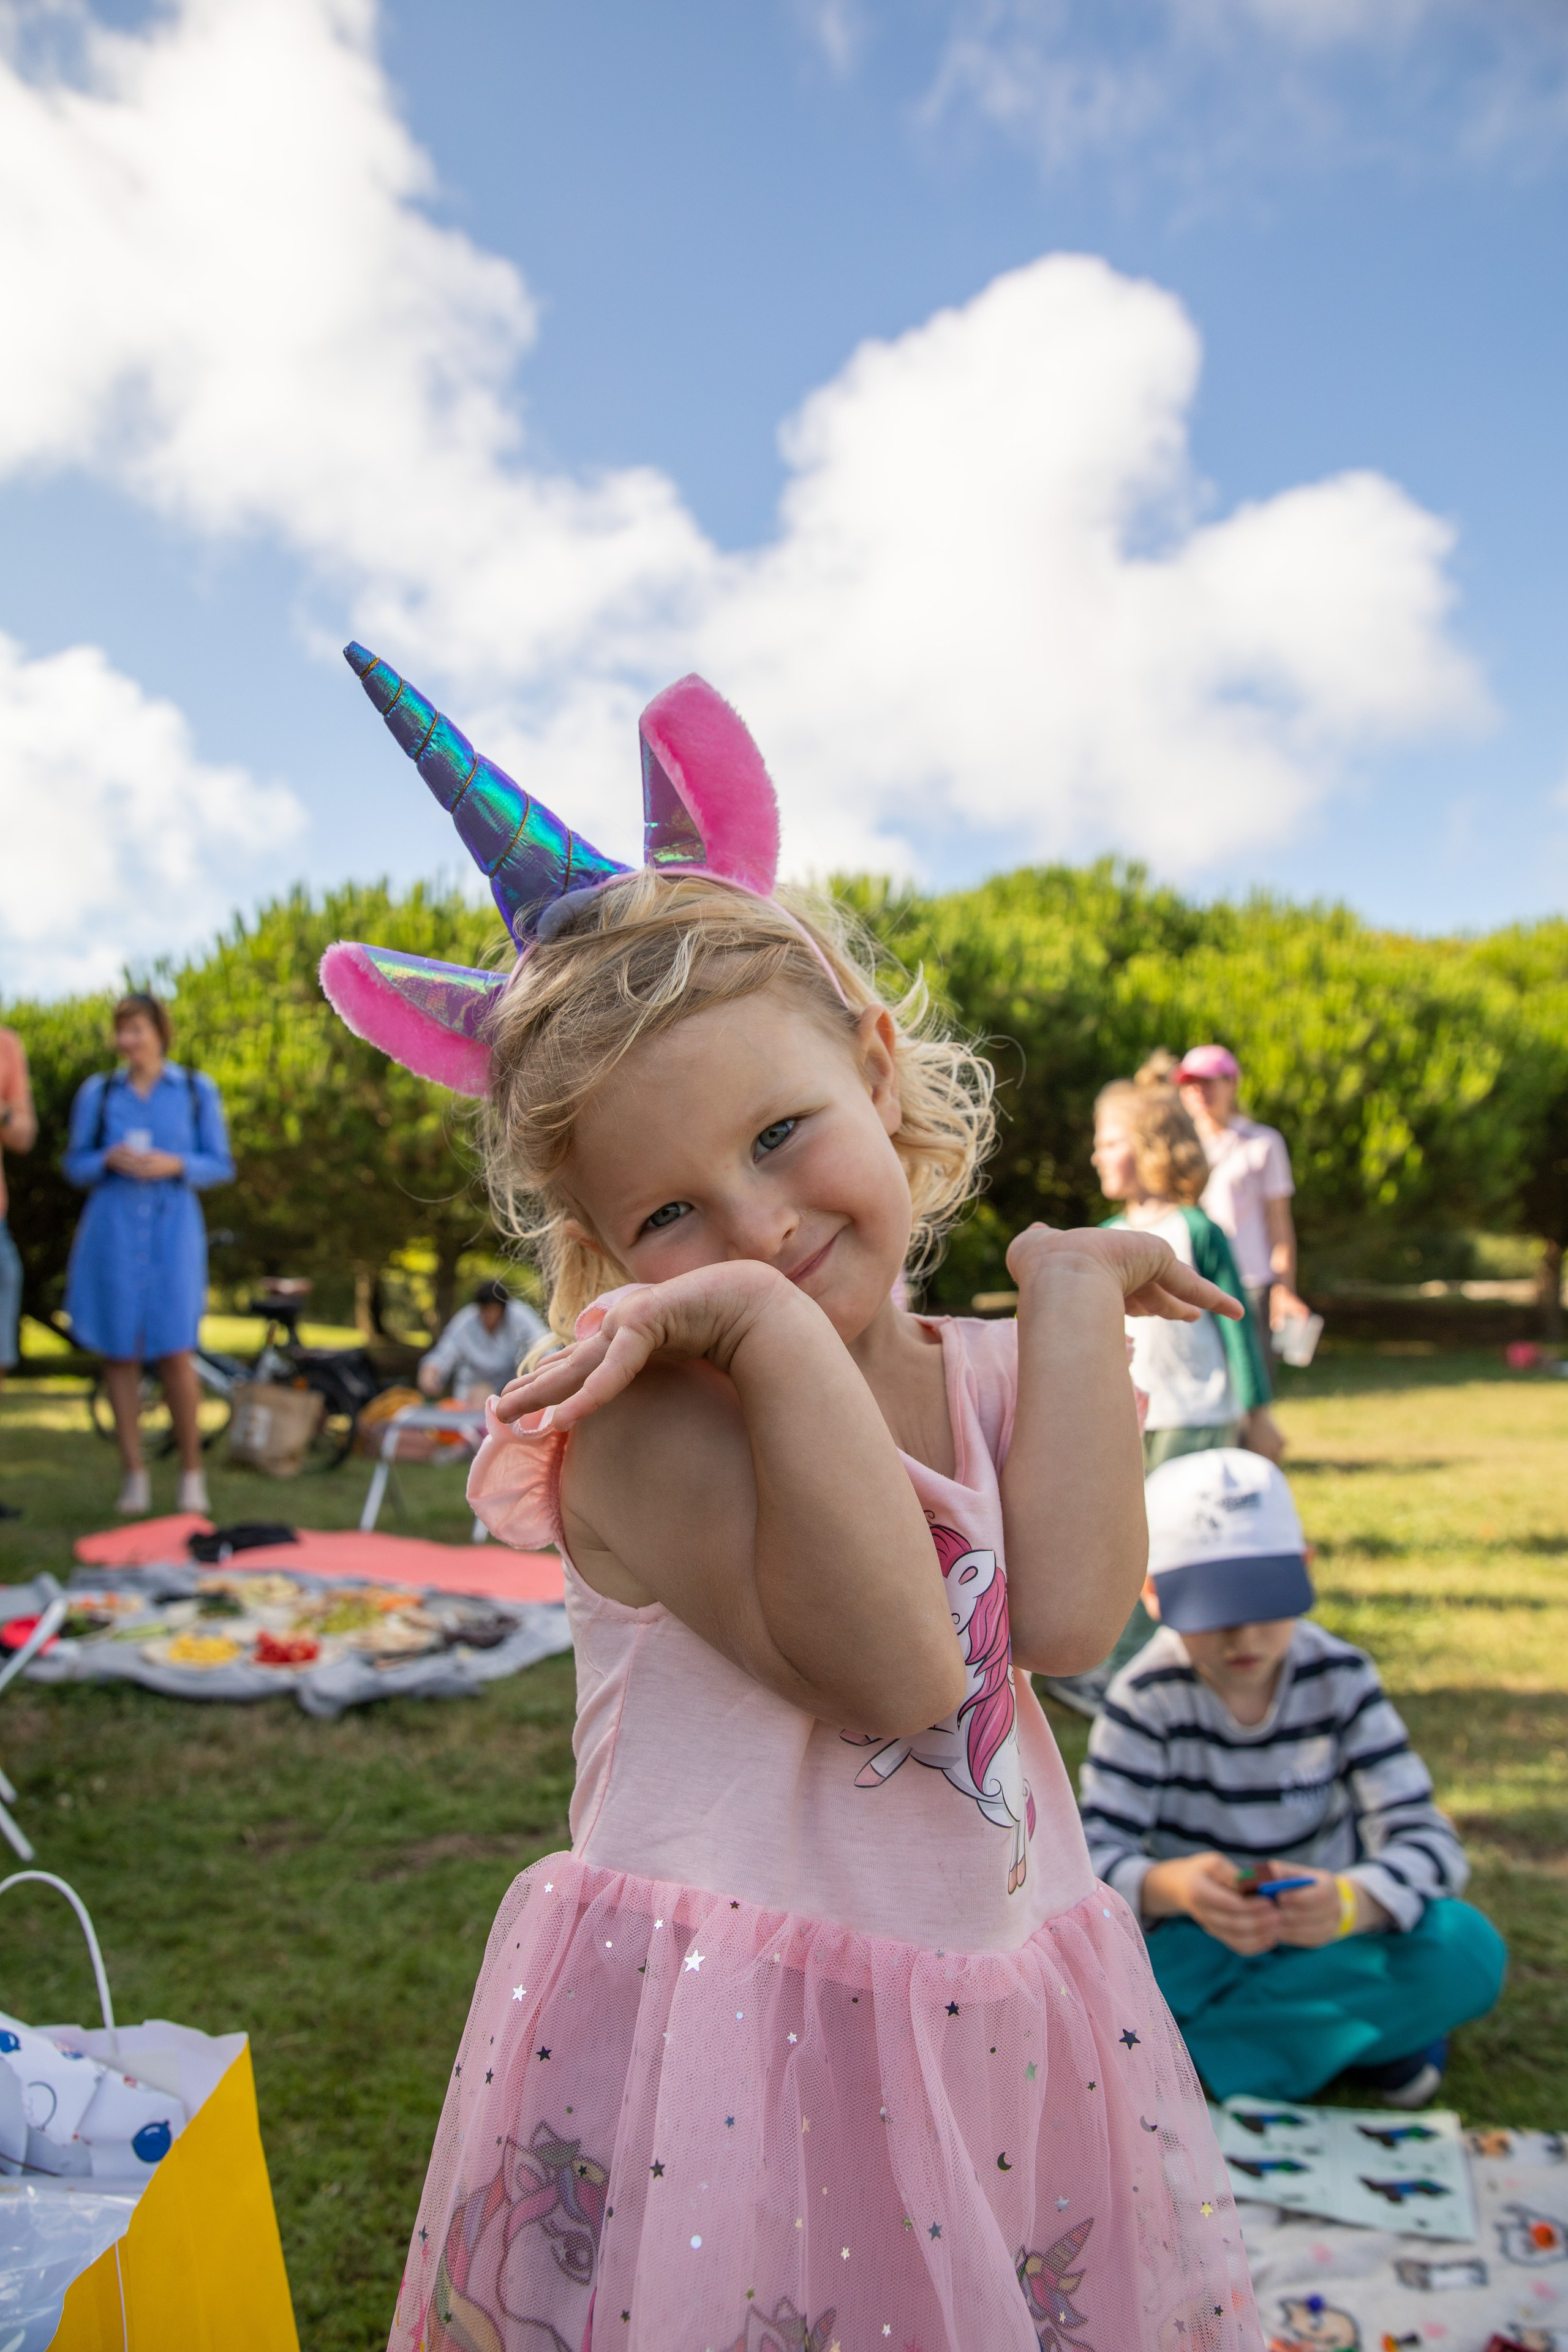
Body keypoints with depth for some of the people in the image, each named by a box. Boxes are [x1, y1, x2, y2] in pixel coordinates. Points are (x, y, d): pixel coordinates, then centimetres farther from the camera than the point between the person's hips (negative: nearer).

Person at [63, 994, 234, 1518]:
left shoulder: (198, 1091, 6)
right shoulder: (98, 1094, 9)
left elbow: (221, 1165, 6)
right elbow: (76, 1166, 11)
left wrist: (175, 1165, -12)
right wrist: (109, 1161, -10)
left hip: (172, 1230, -1)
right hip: (112, 1232, 2)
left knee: (174, 1353, -7)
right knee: (119, 1354, 2)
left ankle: (191, 1472, 8)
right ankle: (135, 1475, 12)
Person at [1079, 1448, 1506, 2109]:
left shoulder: (1340, 1679, -10)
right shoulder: (1147, 1698, -14)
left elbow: (1424, 1837, -16)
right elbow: (1098, 1851, -21)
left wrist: (1348, 1901, -39)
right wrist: (1171, 1886, -45)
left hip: (1320, 1931, 1)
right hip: (1197, 1940, 0)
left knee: (1467, 1951, -27)